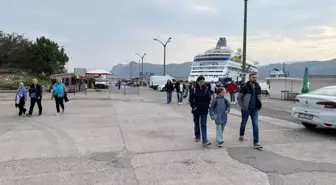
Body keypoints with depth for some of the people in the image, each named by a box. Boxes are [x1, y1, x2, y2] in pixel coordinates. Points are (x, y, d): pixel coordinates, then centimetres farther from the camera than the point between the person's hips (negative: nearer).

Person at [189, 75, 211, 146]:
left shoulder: (206, 89, -2)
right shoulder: (194, 89, -5)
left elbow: (209, 99, 4)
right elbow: (191, 99, -1)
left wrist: (207, 106, -6)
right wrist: (193, 106, -11)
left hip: (204, 110, -1)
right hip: (196, 110, 1)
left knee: (203, 125, -5)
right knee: (196, 123, 16)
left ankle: (204, 140, -9)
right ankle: (197, 136, 34)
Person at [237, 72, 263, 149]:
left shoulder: (258, 87, 5)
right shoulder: (244, 87, -10)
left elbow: (259, 97, 16)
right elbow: (239, 98, -8)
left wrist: (259, 106, 5)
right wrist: (242, 107, -11)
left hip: (254, 110, 3)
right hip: (246, 109, -3)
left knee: (256, 125, -2)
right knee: (244, 123, 14)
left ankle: (256, 143, 0)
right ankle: (241, 135, 41)